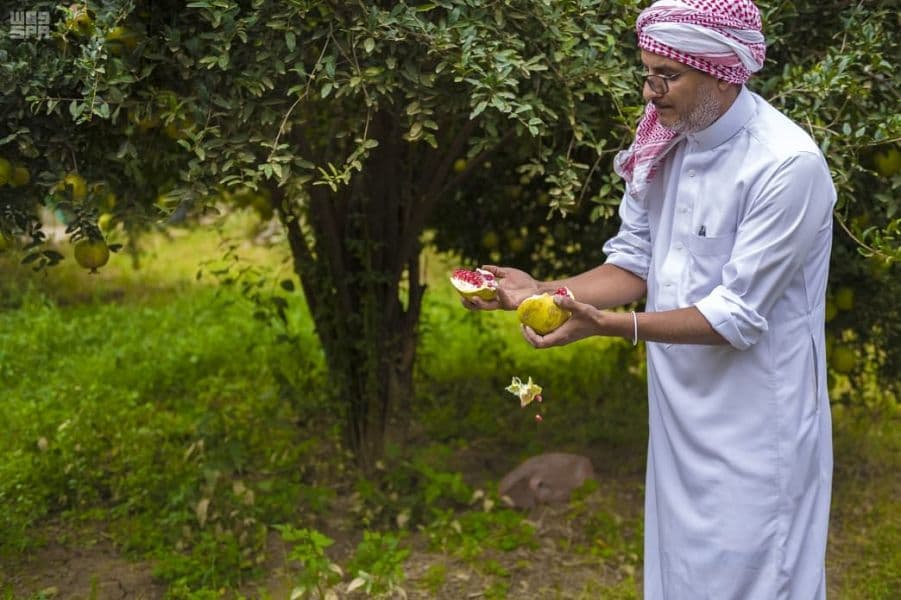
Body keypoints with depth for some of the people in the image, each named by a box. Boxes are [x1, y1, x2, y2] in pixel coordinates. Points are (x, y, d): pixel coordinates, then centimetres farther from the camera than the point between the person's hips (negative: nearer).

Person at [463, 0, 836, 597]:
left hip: (756, 430, -7)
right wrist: (543, 291, -7)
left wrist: (610, 324, -27)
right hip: (680, 413, 7)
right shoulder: (665, 146, 1)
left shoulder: (788, 165, -21)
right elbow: (634, 265, 8)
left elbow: (738, 316, -21)